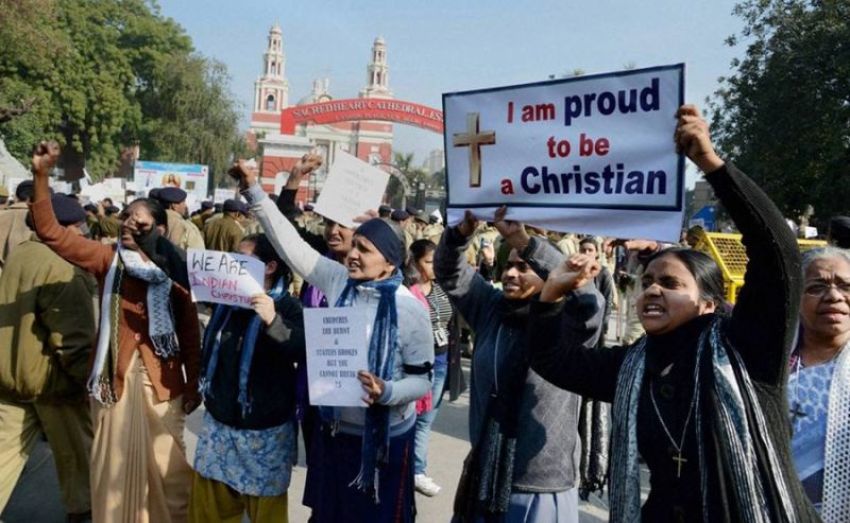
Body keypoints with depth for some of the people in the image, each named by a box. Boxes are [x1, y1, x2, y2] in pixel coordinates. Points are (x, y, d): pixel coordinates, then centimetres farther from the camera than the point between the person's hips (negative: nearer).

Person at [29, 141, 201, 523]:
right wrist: (41, 176, -18)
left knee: (166, 467, 10)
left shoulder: (173, 273, -5)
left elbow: (190, 334, -2)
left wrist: (193, 385, -2)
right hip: (116, 377, 1)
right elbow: (49, 231, -8)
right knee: (117, 464, 12)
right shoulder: (107, 259, -2)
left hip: (160, 380, -1)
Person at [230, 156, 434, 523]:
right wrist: (254, 190, -9)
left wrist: (387, 392, -30)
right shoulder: (337, 281, -6)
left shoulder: (410, 310, -16)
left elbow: (422, 380, -11)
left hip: (385, 438, -4)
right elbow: (291, 243, -6)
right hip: (333, 429, 4)